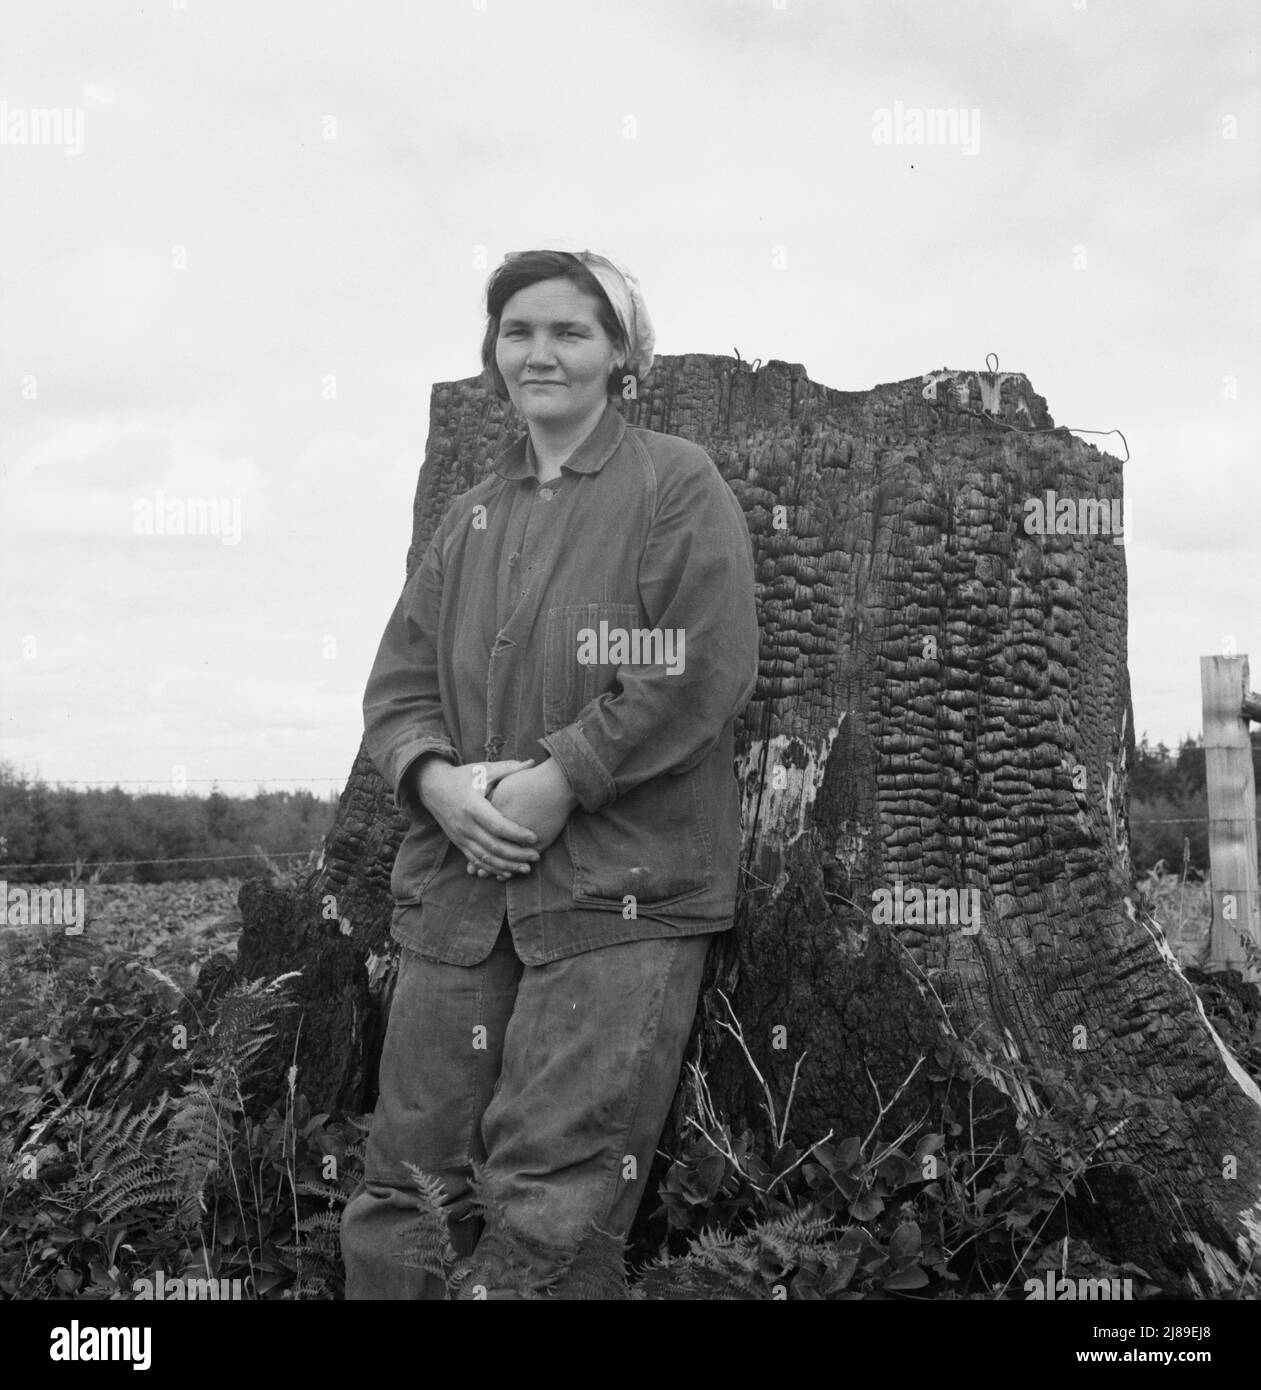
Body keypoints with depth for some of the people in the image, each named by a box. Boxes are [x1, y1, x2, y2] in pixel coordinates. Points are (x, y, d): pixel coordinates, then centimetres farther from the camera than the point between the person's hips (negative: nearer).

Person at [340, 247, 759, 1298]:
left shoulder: (677, 485, 2)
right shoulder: (472, 514, 20)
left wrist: (558, 779, -14)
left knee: (548, 1203, -5)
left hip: (620, 892, -5)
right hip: (459, 888, 6)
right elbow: (400, 680, 15)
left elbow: (702, 671, -11)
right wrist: (437, 777, -6)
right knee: (406, 1190, 6)